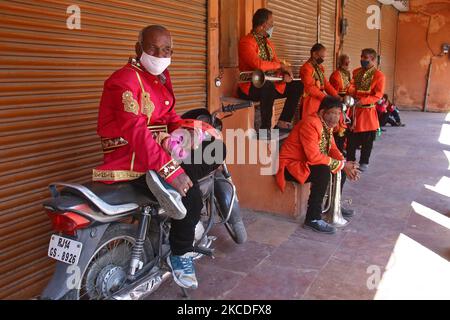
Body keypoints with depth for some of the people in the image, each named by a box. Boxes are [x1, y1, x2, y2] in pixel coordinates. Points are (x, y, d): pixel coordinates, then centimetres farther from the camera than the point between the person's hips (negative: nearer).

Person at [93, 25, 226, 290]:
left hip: (159, 147, 9)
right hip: (131, 158, -9)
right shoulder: (125, 80, -17)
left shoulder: (161, 76, 13)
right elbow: (136, 132, -27)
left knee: (217, 151, -1)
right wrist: (171, 170, -32)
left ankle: (166, 185, -15)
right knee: (191, 194, -22)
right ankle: (180, 255, 0)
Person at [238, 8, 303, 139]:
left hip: (268, 84, 9)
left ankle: (283, 124, -3)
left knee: (298, 86, 2)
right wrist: (280, 65, -17)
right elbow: (257, 64, -28)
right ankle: (265, 130, -32)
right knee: (268, 85, -40)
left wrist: (284, 73, -11)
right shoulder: (246, 42, -13)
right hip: (250, 87, -9)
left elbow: (275, 63, 12)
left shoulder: (267, 42, 15)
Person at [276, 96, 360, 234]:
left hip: (308, 161, 10)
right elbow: (314, 157, -32)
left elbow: (332, 148, 8)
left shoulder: (327, 124, 4)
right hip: (291, 164, -10)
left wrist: (345, 164, -11)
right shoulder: (310, 124, -26)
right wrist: (342, 165, -24)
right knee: (324, 172, -31)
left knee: (340, 168, 7)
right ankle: (313, 218, -22)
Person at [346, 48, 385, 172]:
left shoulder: (379, 75, -9)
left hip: (367, 110, -4)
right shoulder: (356, 72, 9)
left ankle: (364, 162, 19)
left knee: (367, 139, 6)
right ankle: (350, 160, 22)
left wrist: (363, 101, -25)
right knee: (351, 137, 9)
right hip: (354, 109, 4)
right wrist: (351, 92, -12)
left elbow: (378, 95, -14)